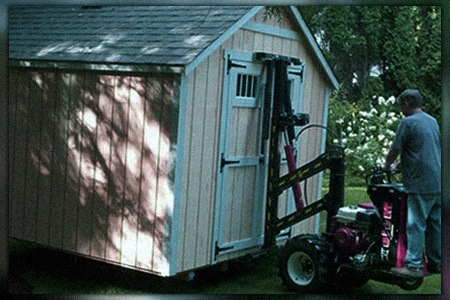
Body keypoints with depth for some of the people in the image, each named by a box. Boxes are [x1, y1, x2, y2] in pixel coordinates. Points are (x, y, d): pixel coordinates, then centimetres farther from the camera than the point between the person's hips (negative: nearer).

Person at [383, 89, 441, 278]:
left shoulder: (408, 122, -9)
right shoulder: (432, 121, 16)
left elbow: (395, 149, -6)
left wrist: (387, 166, 12)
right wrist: (400, 165, 25)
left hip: (421, 184, -8)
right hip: (438, 183, 8)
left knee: (416, 225, -6)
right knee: (435, 224, 13)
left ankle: (414, 266, -5)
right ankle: (436, 263, 19)